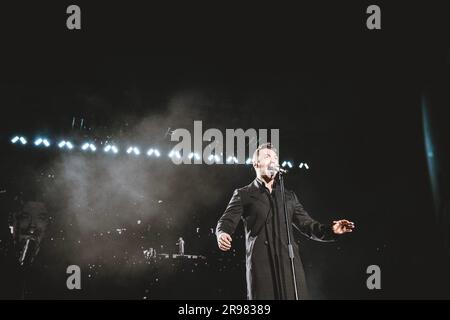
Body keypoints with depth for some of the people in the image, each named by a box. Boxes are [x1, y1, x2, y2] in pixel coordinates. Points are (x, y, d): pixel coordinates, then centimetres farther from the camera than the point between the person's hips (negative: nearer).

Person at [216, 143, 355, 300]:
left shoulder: (289, 196, 23)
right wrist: (222, 234, -23)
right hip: (260, 265, -3)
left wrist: (330, 230, -1)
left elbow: (306, 224, 18)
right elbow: (227, 221, 1)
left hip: (289, 264, 3)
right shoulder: (243, 195, 12)